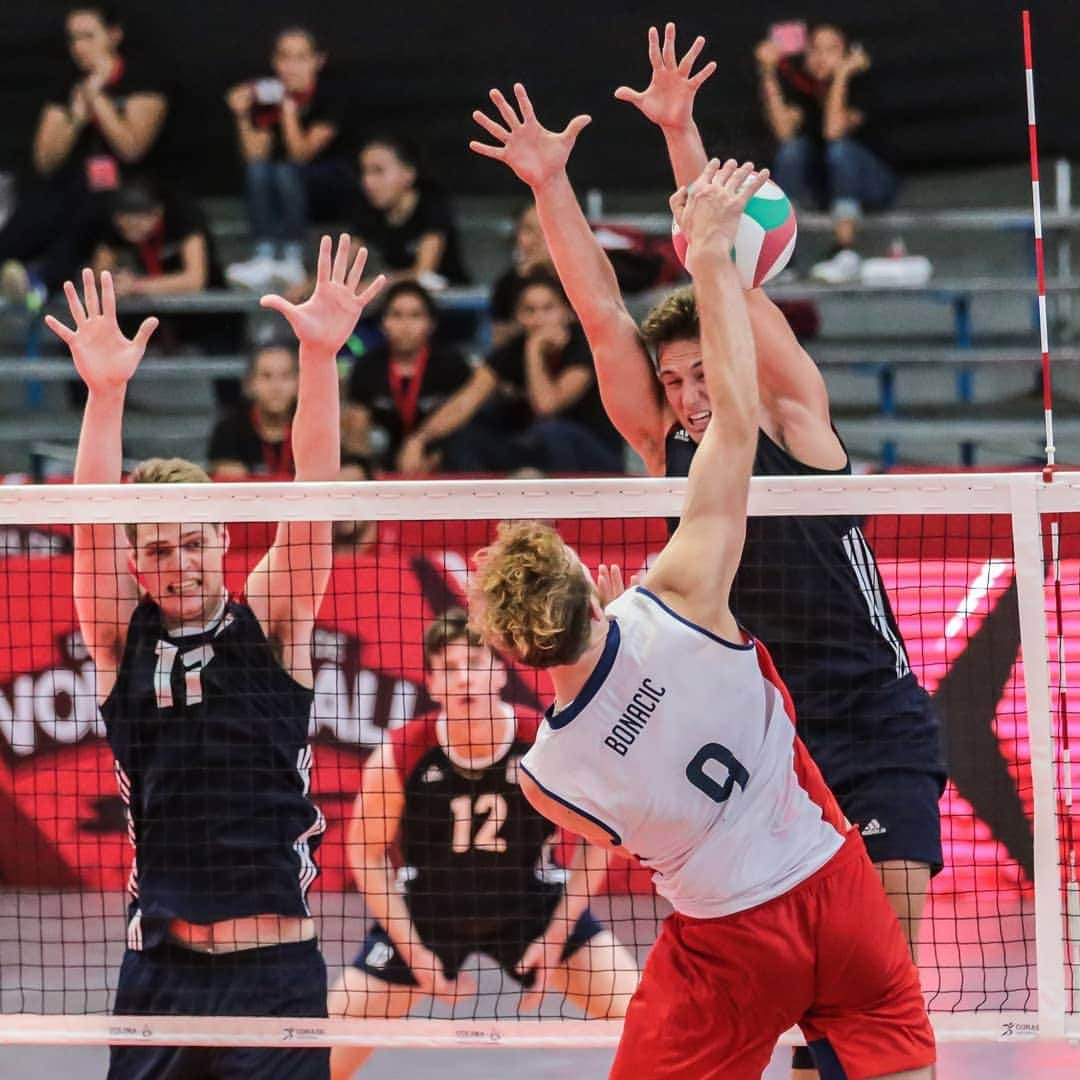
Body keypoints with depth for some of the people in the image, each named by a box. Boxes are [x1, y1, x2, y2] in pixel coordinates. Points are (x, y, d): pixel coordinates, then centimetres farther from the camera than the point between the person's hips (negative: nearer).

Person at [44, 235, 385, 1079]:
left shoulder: (272, 624, 3)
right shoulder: (121, 641, 4)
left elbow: (311, 498, -7)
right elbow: (92, 528, -9)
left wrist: (320, 357, -19)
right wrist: (106, 393, -23)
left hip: (277, 968, -1)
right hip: (161, 971, 1)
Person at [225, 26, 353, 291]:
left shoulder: (327, 100, -14)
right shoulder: (266, 97, -4)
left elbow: (301, 153, -24)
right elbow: (255, 156, -12)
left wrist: (289, 111, -34)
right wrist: (242, 116, -24)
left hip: (330, 186, -4)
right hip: (285, 195, 4)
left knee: (287, 172, -33)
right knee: (258, 169, -27)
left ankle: (291, 259, -35)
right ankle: (264, 257, -36)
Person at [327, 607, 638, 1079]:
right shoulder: (398, 756, -23)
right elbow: (366, 853, -7)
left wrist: (556, 935, -9)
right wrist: (414, 951, -9)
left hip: (530, 902, 0)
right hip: (425, 911, 0)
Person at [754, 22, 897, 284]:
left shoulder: (854, 86, -17)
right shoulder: (798, 81, -6)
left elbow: (834, 131, -35)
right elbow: (784, 132, -23)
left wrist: (841, 75, -36)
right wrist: (768, 74, -27)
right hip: (821, 189, 4)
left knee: (841, 147, -33)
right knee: (795, 146, -24)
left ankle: (846, 253, -41)